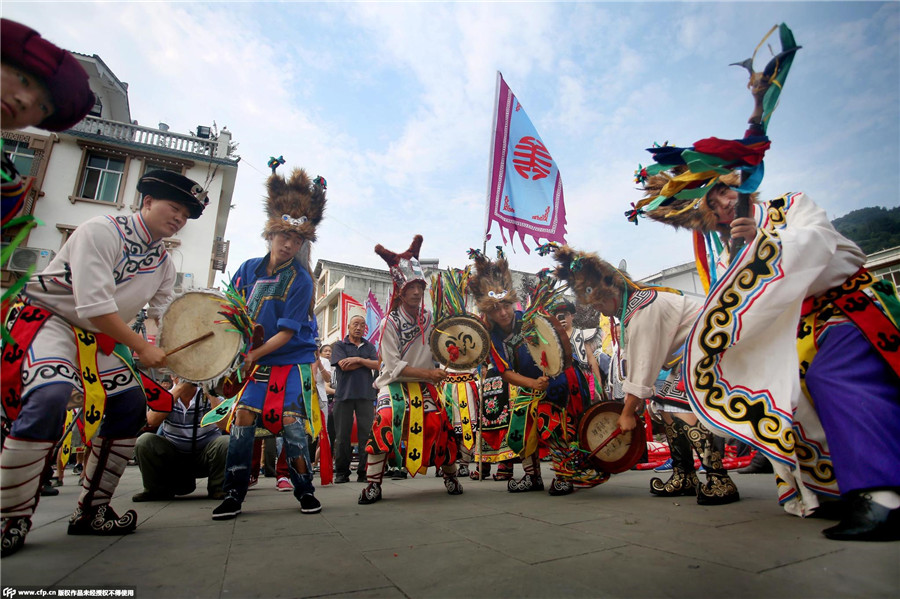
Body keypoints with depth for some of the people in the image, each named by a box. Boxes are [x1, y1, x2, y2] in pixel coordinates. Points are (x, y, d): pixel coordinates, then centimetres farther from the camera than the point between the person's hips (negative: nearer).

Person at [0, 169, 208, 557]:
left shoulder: (164, 264, 5)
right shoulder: (100, 231, -18)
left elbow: (160, 319, 5)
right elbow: (94, 306, -26)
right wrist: (142, 348, -23)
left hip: (99, 337, 8)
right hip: (47, 318, -8)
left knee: (131, 404, 0)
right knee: (51, 395, -31)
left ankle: (90, 513, 13)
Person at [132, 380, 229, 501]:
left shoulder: (208, 396, -7)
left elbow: (223, 424, -24)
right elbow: (152, 420, -22)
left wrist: (210, 393, -27)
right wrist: (178, 389, -25)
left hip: (205, 456, -2)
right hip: (172, 457, 2)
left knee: (226, 442, -29)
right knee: (144, 441, -18)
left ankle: (216, 488, -5)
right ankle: (157, 490, 2)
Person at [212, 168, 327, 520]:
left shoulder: (300, 279, -12)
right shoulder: (249, 269, 4)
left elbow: (287, 332, -15)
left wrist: (253, 354, -18)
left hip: (293, 361, -4)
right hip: (258, 362, 4)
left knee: (291, 422, -8)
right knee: (243, 416, -2)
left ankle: (305, 491, 11)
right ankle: (234, 494, 12)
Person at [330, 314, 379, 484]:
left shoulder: (369, 347, 17)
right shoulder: (339, 345, 9)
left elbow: (377, 365, 2)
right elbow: (343, 366, -8)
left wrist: (358, 359, -8)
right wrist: (366, 361, -1)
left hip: (366, 395, 2)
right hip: (344, 395, -2)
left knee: (366, 434, -2)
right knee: (342, 435, 1)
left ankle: (364, 471, 4)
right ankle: (341, 473, 11)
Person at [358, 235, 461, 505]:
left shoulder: (430, 319, 3)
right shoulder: (391, 322, -11)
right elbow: (394, 367, -15)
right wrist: (428, 373, -21)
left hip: (424, 386, 4)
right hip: (395, 385, -3)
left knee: (440, 426, -7)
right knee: (384, 424, -24)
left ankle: (450, 477, 17)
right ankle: (373, 484, -8)